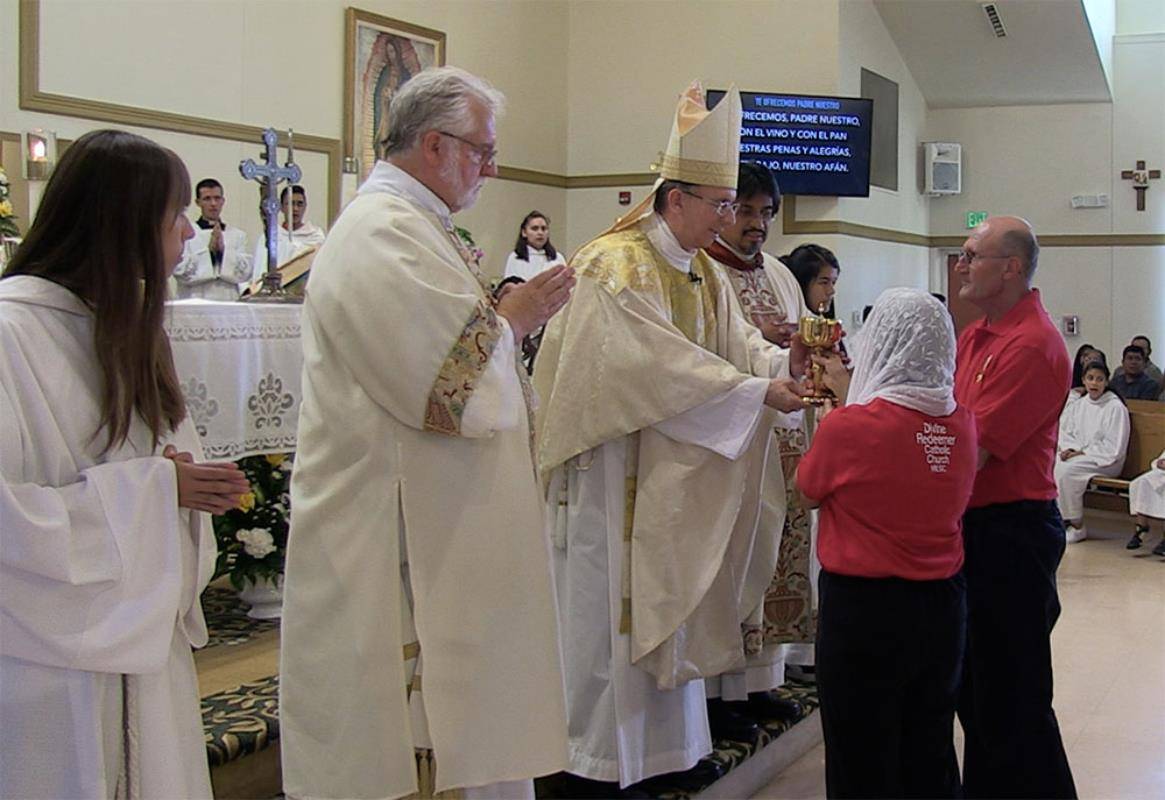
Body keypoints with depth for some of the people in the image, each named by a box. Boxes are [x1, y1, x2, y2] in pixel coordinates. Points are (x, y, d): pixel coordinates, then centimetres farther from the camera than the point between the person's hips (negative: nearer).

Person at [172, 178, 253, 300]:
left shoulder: (238, 235, 12)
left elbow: (245, 273, 1)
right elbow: (181, 272, -6)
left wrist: (223, 249, -10)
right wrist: (209, 249, -11)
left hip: (229, 300, 2)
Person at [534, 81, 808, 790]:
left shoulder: (704, 273, 13)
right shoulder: (616, 266, -17)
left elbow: (737, 341, 6)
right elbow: (664, 364, -24)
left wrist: (783, 362, -15)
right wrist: (758, 391, -23)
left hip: (677, 473, 9)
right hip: (617, 461, -9)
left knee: (671, 602, 13)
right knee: (611, 606, -2)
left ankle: (669, 741, 24)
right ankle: (597, 756, 9)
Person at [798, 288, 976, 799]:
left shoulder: (848, 426, -20)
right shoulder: (962, 424, -4)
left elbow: (808, 489, -1)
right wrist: (850, 397, 17)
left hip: (864, 607, -5)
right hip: (942, 604, 5)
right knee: (929, 756, 19)